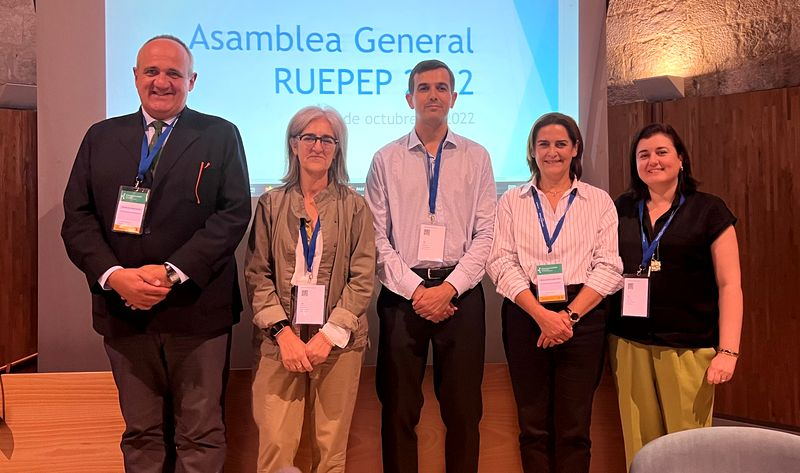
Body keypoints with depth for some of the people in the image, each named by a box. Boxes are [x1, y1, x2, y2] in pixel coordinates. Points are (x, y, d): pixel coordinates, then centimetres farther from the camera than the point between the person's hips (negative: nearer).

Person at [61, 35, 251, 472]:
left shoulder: (220, 136, 2)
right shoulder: (102, 137, 11)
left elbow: (234, 214, -7)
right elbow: (77, 218, 5)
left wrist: (173, 272, -17)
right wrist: (114, 275, -13)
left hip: (197, 309, -2)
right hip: (123, 310, 3)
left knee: (200, 435, 6)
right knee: (141, 434, 14)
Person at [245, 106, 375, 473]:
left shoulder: (354, 207, 4)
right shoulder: (271, 204, 6)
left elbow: (362, 278, 0)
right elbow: (257, 275, 3)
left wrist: (330, 334, -9)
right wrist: (283, 332, -8)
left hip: (337, 342, 0)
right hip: (280, 340, 0)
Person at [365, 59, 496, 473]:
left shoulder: (476, 158, 8)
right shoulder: (386, 160, 6)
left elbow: (485, 234, 1)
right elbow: (377, 237, 0)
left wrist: (449, 288, -10)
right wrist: (415, 289, -9)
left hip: (460, 292, 1)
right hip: (402, 292, 0)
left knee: (463, 408, 7)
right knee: (398, 408, 6)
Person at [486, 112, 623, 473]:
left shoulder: (599, 201, 8)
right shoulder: (512, 202, 9)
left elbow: (608, 267, -1)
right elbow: (501, 263, -2)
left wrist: (569, 315, -14)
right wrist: (542, 315, -15)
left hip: (581, 318, 0)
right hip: (525, 317, 1)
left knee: (574, 429, 3)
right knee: (533, 427, 6)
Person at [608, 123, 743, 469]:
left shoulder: (708, 210, 1)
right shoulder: (622, 209, 10)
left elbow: (729, 285, -1)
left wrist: (728, 350, -9)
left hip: (688, 348, -3)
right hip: (629, 345, 3)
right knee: (639, 444, 7)